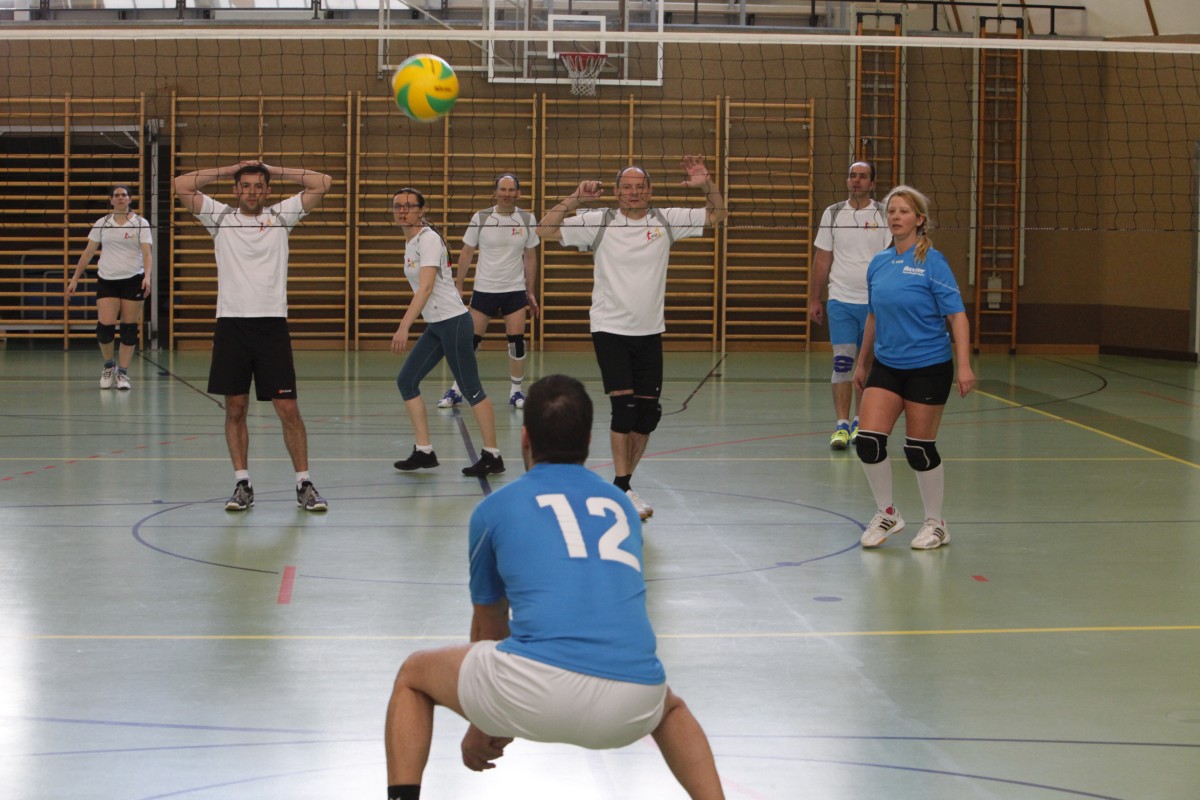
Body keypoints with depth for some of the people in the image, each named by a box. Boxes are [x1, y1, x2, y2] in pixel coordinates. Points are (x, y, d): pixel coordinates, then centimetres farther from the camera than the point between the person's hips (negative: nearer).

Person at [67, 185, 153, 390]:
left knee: (129, 328, -1)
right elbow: (88, 253, 10)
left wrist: (147, 276, -24)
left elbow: (146, 253, -8)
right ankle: (108, 365, 13)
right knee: (105, 325, -11)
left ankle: (122, 373, 9)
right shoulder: (102, 223, 6)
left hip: (133, 280, -1)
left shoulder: (140, 223, 0)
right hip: (106, 280, 1)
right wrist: (75, 278, 7)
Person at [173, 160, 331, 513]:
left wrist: (273, 169, 6)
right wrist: (230, 169, 5)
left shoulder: (281, 215, 8)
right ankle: (242, 484, 13)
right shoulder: (220, 217, 9)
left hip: (272, 324, -1)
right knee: (235, 409, 4)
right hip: (231, 324, 1)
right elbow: (181, 186, 0)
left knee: (288, 409, -3)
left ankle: (304, 483, 6)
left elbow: (322, 183, 2)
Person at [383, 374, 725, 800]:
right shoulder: (621, 505, 26)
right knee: (670, 708, 40)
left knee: (413, 674, 25)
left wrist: (481, 726, 50)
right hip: (632, 708, 3)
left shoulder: (496, 507, 17)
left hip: (540, 683, -3)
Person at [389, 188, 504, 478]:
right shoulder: (411, 242, 13)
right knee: (406, 381, 5)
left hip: (453, 321, -10)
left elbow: (426, 288, -23)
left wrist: (404, 327, -30)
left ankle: (492, 456, 1)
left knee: (471, 389, -5)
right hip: (435, 326, 10)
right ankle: (424, 451, 9)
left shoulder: (428, 239, -14)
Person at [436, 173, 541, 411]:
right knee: (471, 340, -1)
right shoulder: (480, 218, -5)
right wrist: (458, 287, 2)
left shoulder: (527, 220, 0)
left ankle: (516, 392, 9)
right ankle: (456, 390, 11)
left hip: (515, 290, 1)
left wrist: (530, 292, 9)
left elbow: (530, 257, 9)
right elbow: (466, 253, 3)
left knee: (517, 342, -5)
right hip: (484, 290, -1)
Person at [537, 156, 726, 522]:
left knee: (648, 412, 5)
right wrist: (574, 200, -21)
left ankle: (623, 482, 20)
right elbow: (545, 230, -9)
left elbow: (716, 215, 8)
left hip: (650, 331, 4)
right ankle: (622, 490, -6)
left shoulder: (666, 220, 3)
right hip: (610, 329, -4)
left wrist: (707, 185, -11)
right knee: (624, 405, -13)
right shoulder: (599, 222, -5)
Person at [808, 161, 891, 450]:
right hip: (841, 299, 0)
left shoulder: (884, 215, 1)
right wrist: (814, 299, 10)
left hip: (875, 302, 0)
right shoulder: (832, 214, 6)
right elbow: (822, 259, 11)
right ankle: (842, 426, -8)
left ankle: (860, 423, 18)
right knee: (842, 362, -8)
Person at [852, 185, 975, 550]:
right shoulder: (878, 264, 5)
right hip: (886, 366, 5)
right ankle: (887, 514, 14)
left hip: (928, 366, -5)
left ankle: (935, 523, 22)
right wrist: (862, 363, 21)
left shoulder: (932, 262, -11)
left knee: (919, 448, 2)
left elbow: (957, 315, -13)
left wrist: (964, 365, -21)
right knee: (868, 441, -7)